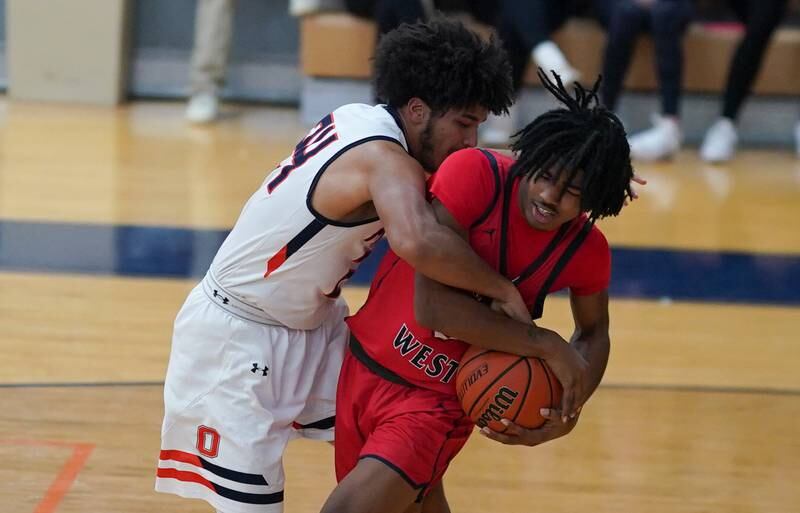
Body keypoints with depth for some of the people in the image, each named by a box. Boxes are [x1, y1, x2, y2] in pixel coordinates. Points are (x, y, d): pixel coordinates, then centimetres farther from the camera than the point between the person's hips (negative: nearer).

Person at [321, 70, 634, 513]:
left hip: (439, 404, -1)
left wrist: (568, 411, -9)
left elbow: (593, 333, 10)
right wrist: (545, 345, -26)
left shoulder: (587, 252, -12)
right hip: (364, 365, 1)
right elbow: (432, 305, -27)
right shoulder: (475, 175, -22)